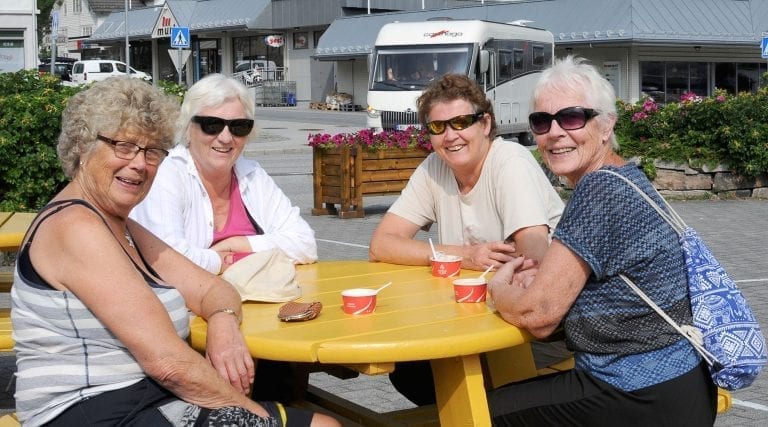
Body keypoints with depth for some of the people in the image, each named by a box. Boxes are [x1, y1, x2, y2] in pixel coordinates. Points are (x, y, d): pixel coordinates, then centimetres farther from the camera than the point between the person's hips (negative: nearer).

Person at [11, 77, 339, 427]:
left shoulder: (122, 228, 15)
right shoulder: (76, 226, -15)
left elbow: (212, 290, 15)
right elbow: (166, 361, -20)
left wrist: (224, 321, -8)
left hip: (150, 398, 9)